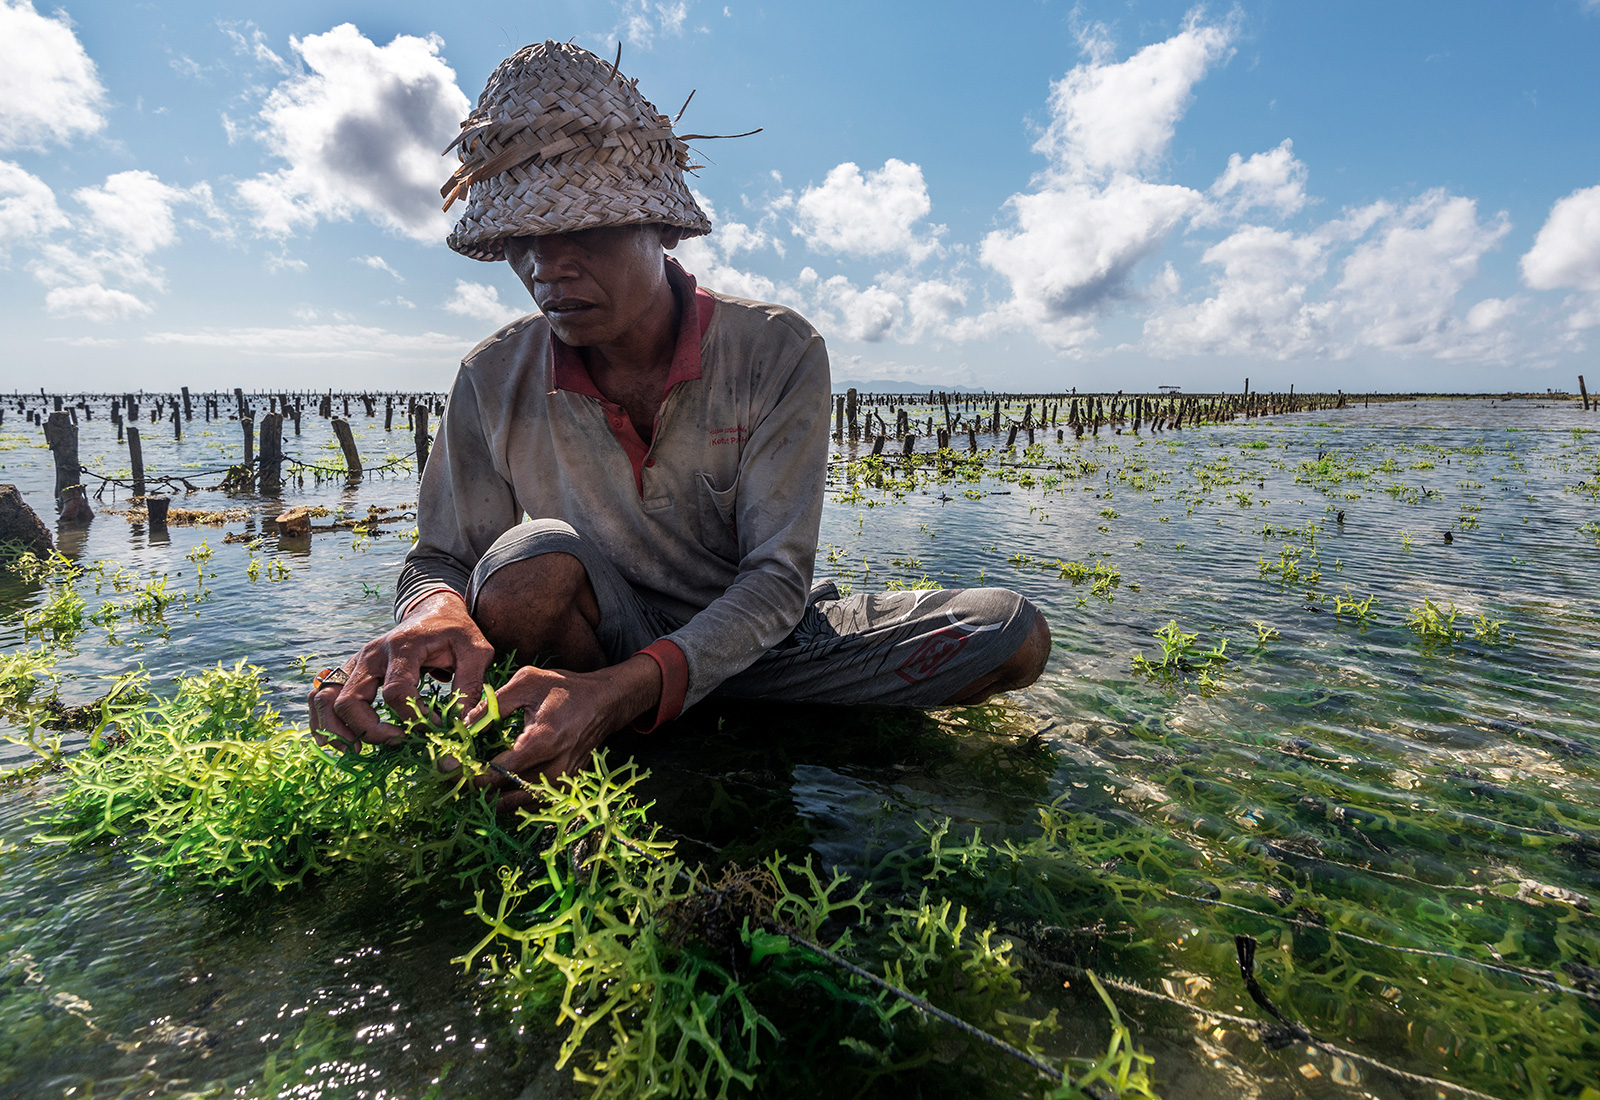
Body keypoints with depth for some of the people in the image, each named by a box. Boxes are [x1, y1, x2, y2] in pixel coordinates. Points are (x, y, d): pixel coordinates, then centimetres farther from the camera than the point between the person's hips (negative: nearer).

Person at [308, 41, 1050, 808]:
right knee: (531, 563, -33)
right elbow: (440, 560, -4)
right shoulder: (494, 384, -10)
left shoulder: (777, 353, -17)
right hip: (607, 638, 1)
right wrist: (435, 611, -32)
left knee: (1014, 636, -16)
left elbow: (777, 578, -22)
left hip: (760, 642, 1)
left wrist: (628, 687, -40)